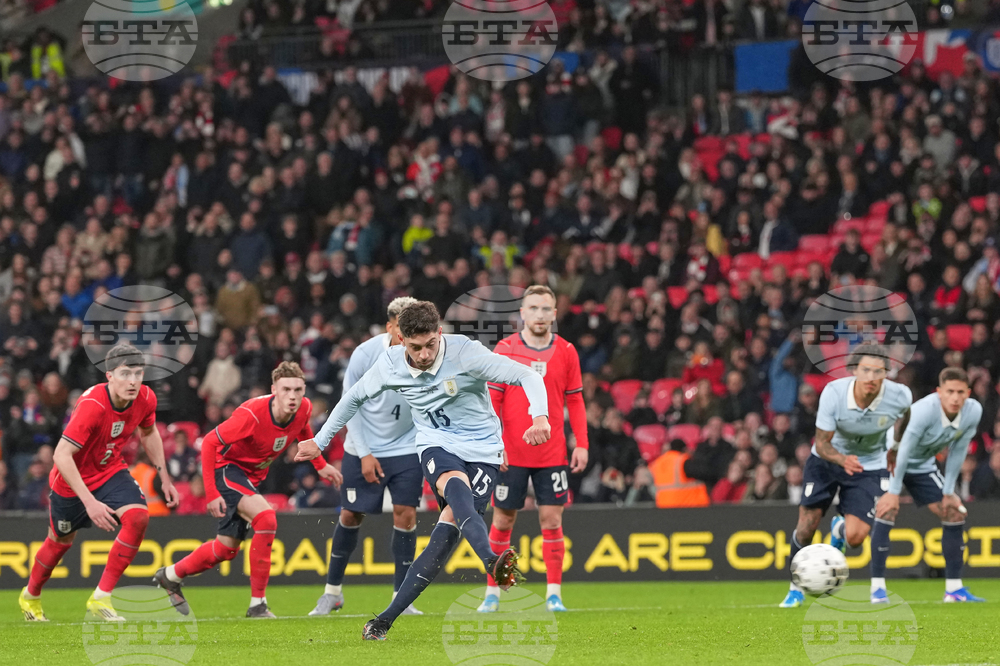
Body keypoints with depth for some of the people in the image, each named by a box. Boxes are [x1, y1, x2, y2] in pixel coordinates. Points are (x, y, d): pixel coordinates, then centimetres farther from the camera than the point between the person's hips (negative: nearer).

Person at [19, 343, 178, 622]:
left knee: (138, 517, -22)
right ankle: (30, 596, 47)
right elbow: (61, 455, -38)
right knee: (61, 541, 15)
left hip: (110, 472, 4)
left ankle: (101, 599, -13)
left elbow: (149, 433, 9)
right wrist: (89, 502, -42)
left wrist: (164, 477, 10)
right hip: (72, 480, -4)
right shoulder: (92, 405, -35)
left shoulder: (146, 399, -16)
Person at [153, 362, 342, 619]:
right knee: (266, 517, -30)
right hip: (226, 466, -8)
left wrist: (320, 465, 12)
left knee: (227, 548, 13)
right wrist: (211, 493, -28)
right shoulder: (252, 414, -34)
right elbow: (209, 442, -26)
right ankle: (257, 604, -23)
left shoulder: (304, 409, -15)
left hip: (252, 476, 8)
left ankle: (170, 576, 38)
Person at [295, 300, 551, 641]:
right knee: (456, 486, -35)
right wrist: (320, 441, 21)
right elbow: (355, 397, 14)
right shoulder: (390, 364, -6)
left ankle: (387, 619, -10)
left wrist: (540, 416, -38)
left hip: (482, 449, -1)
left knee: (449, 528, -17)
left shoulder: (465, 353, -18)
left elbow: (527, 376, -20)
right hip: (436, 445, 1)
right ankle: (491, 562, -62)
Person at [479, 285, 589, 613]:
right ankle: (493, 592, 13)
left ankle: (554, 594, 3)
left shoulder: (566, 352, 4)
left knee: (551, 520, -2)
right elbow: (492, 399, -2)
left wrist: (582, 444, 1)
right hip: (511, 454, -1)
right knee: (502, 520, 4)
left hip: (552, 454, 1)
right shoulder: (505, 349, -2)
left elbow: (575, 401, 8)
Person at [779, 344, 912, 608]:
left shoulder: (900, 395, -24)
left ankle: (839, 529, 26)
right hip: (827, 459, 0)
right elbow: (822, 443, -23)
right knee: (806, 528, -5)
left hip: (870, 467, 0)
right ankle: (796, 588, 22)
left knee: (855, 537, -15)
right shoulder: (833, 393, -29)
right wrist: (842, 459, -44)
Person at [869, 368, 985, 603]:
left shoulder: (973, 411, -19)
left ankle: (954, 588, 9)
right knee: (887, 511, -23)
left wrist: (948, 492, -4)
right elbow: (904, 449, -30)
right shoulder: (925, 410, -37)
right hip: (891, 459, -6)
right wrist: (894, 492, -25)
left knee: (955, 513, 1)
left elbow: (958, 452, -7)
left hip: (923, 465, 6)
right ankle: (878, 588, -18)